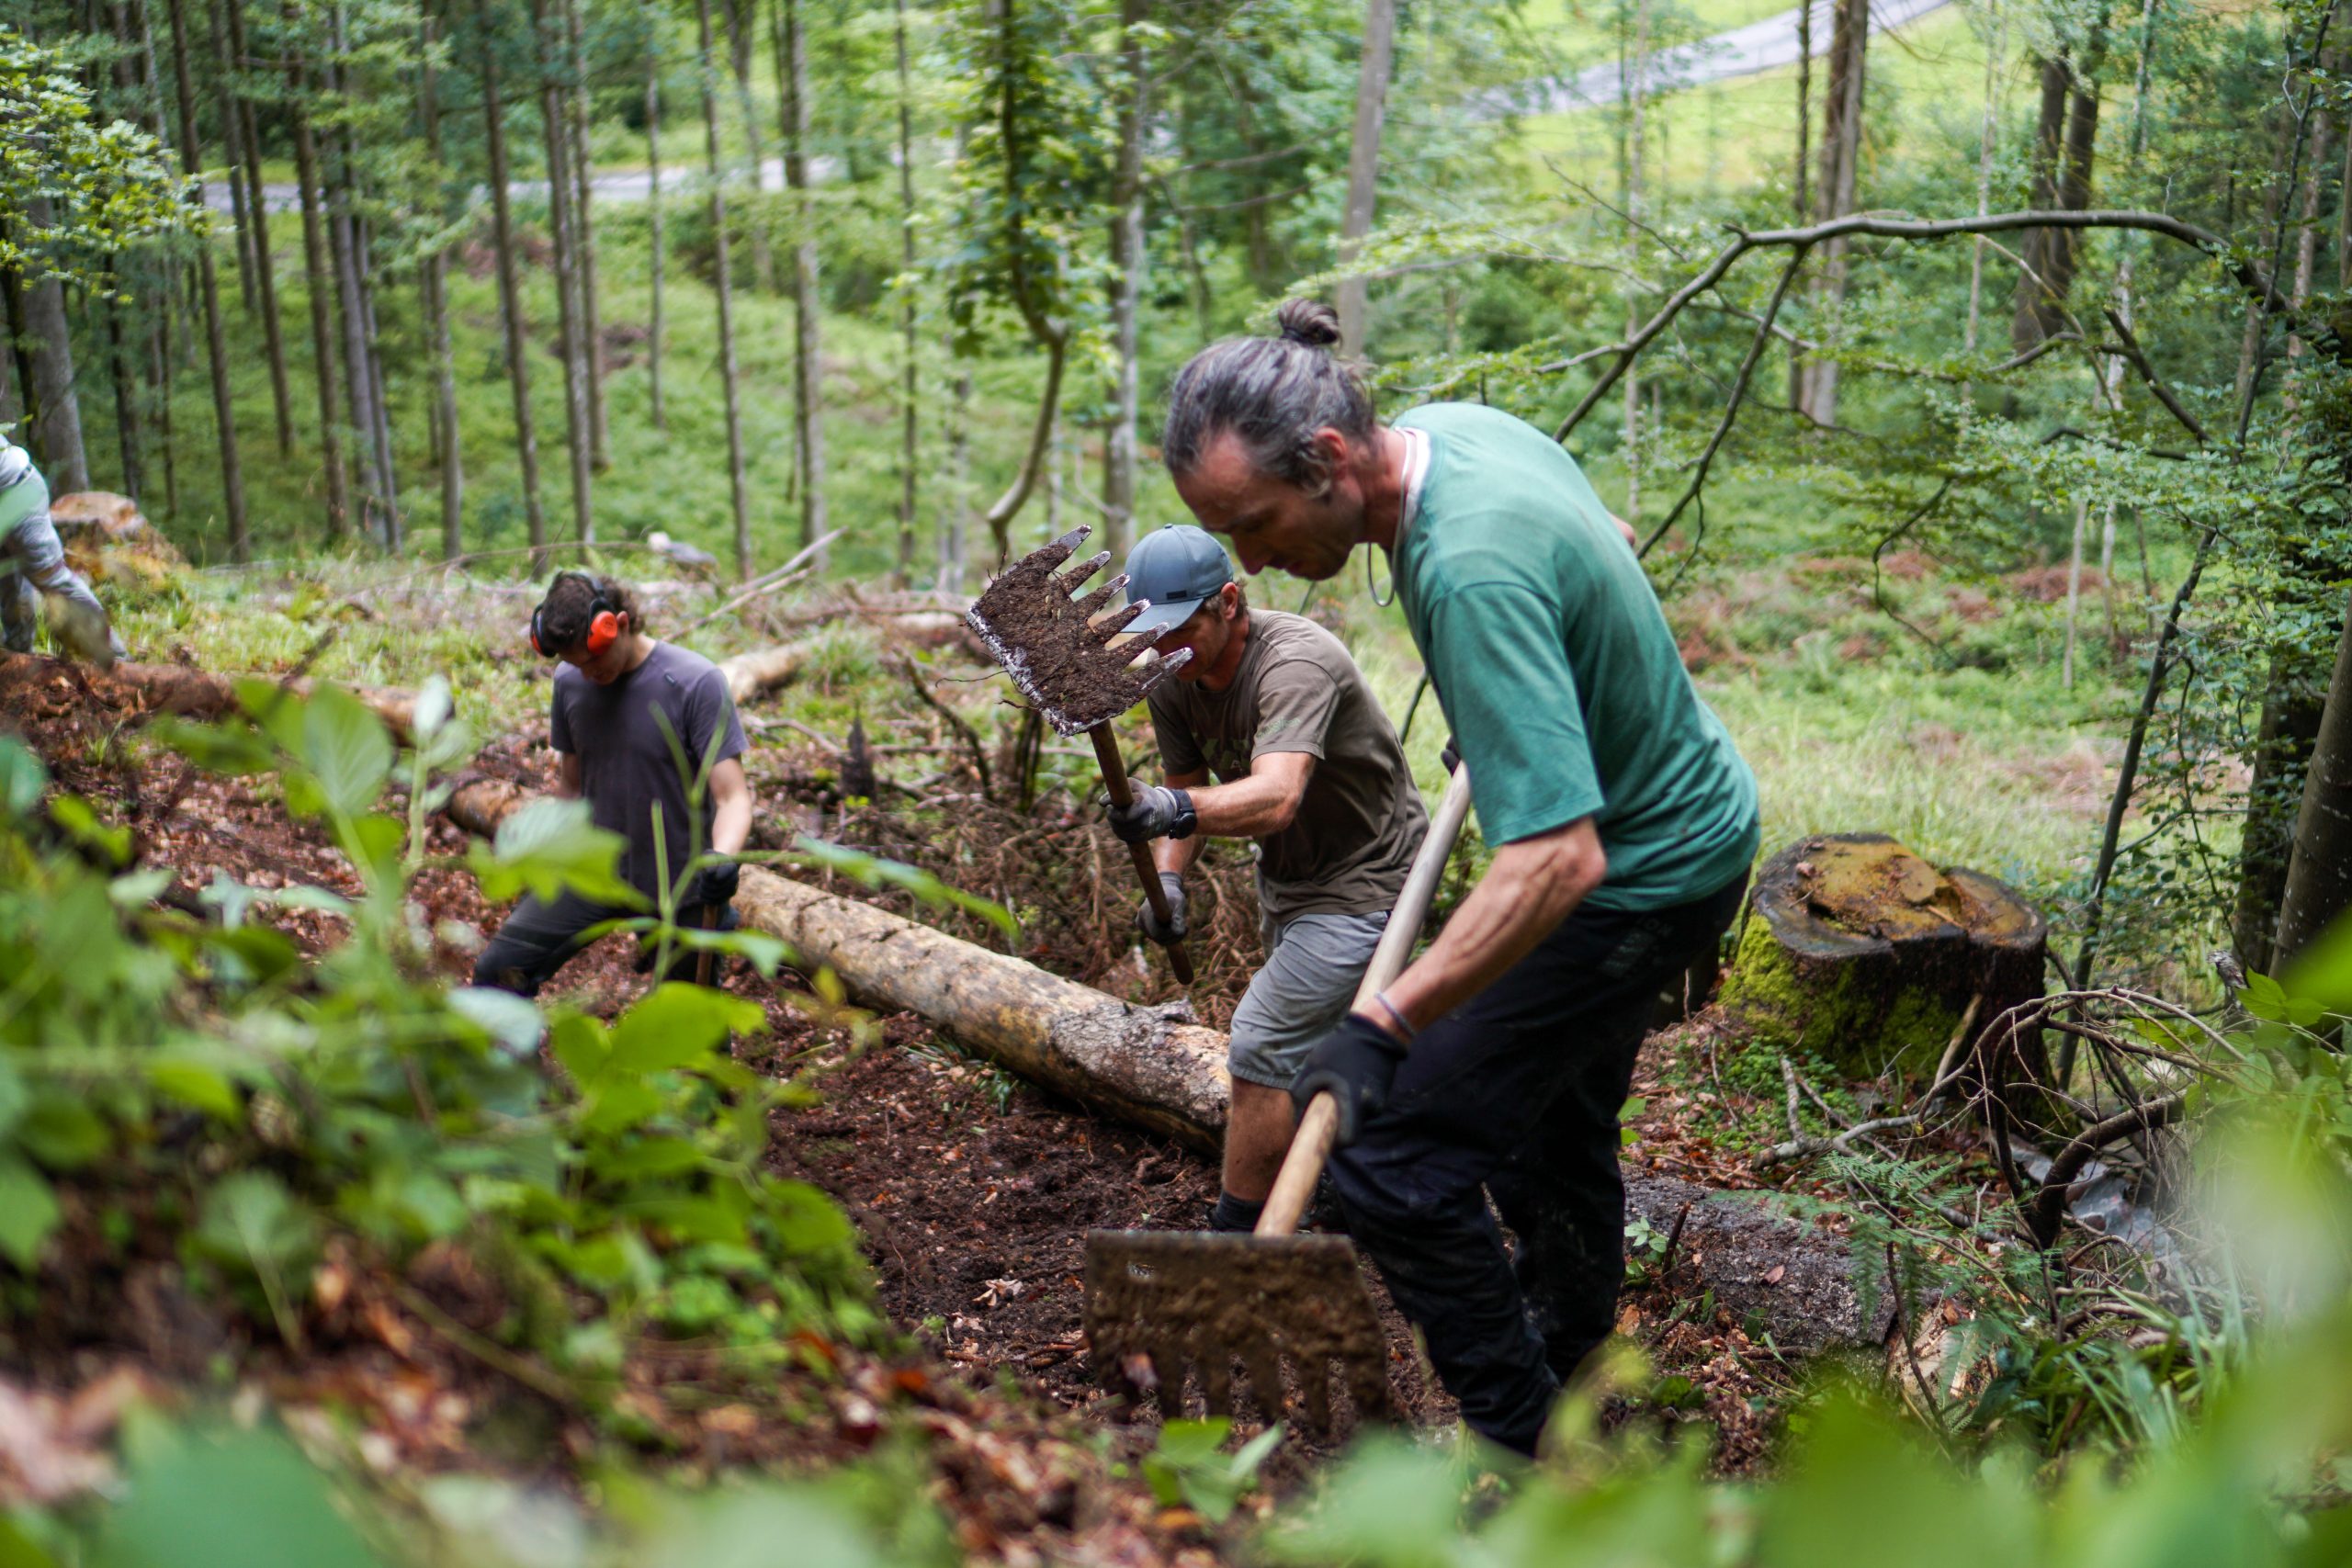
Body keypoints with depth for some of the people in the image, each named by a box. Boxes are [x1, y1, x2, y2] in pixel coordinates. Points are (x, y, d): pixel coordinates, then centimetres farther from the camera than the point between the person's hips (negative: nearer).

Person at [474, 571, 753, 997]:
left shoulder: (696, 684, -16)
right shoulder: (570, 682, 0)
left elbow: (733, 797, -20)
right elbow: (571, 785, 13)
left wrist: (723, 857, -39)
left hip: (680, 884, -4)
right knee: (499, 971, -5)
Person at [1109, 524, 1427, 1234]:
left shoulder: (1295, 662, -33)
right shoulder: (1171, 680, -9)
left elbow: (1275, 797, -49)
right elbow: (1186, 781, 5)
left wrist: (1175, 810, -66)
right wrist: (1168, 879, -13)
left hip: (1365, 877, -9)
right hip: (1286, 878, 9)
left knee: (1264, 1047, -15)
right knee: (1323, 1040, 25)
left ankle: (1234, 1237, -5)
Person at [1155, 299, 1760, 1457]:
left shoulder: (1472, 574, -35)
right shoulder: (1457, 425, -6)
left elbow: (1559, 858, -40)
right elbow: (1592, 531, 17)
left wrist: (1384, 1024, -42)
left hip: (1637, 878, -10)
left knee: (1398, 1164, -11)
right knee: (1556, 1136, 26)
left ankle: (1520, 1454, 3)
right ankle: (1571, 1385, 45)